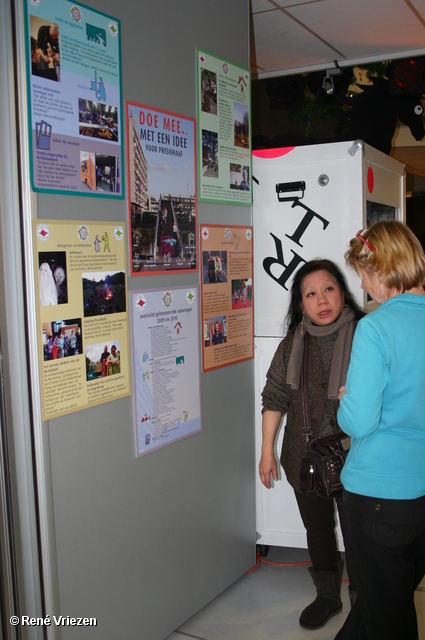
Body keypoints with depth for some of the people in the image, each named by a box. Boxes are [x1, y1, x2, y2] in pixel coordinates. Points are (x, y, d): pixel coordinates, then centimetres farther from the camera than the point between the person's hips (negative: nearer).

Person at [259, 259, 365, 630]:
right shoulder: (293, 344, -1)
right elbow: (274, 398, 6)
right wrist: (267, 450, 6)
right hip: (305, 458, 4)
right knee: (318, 531, 20)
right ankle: (328, 597, 43)